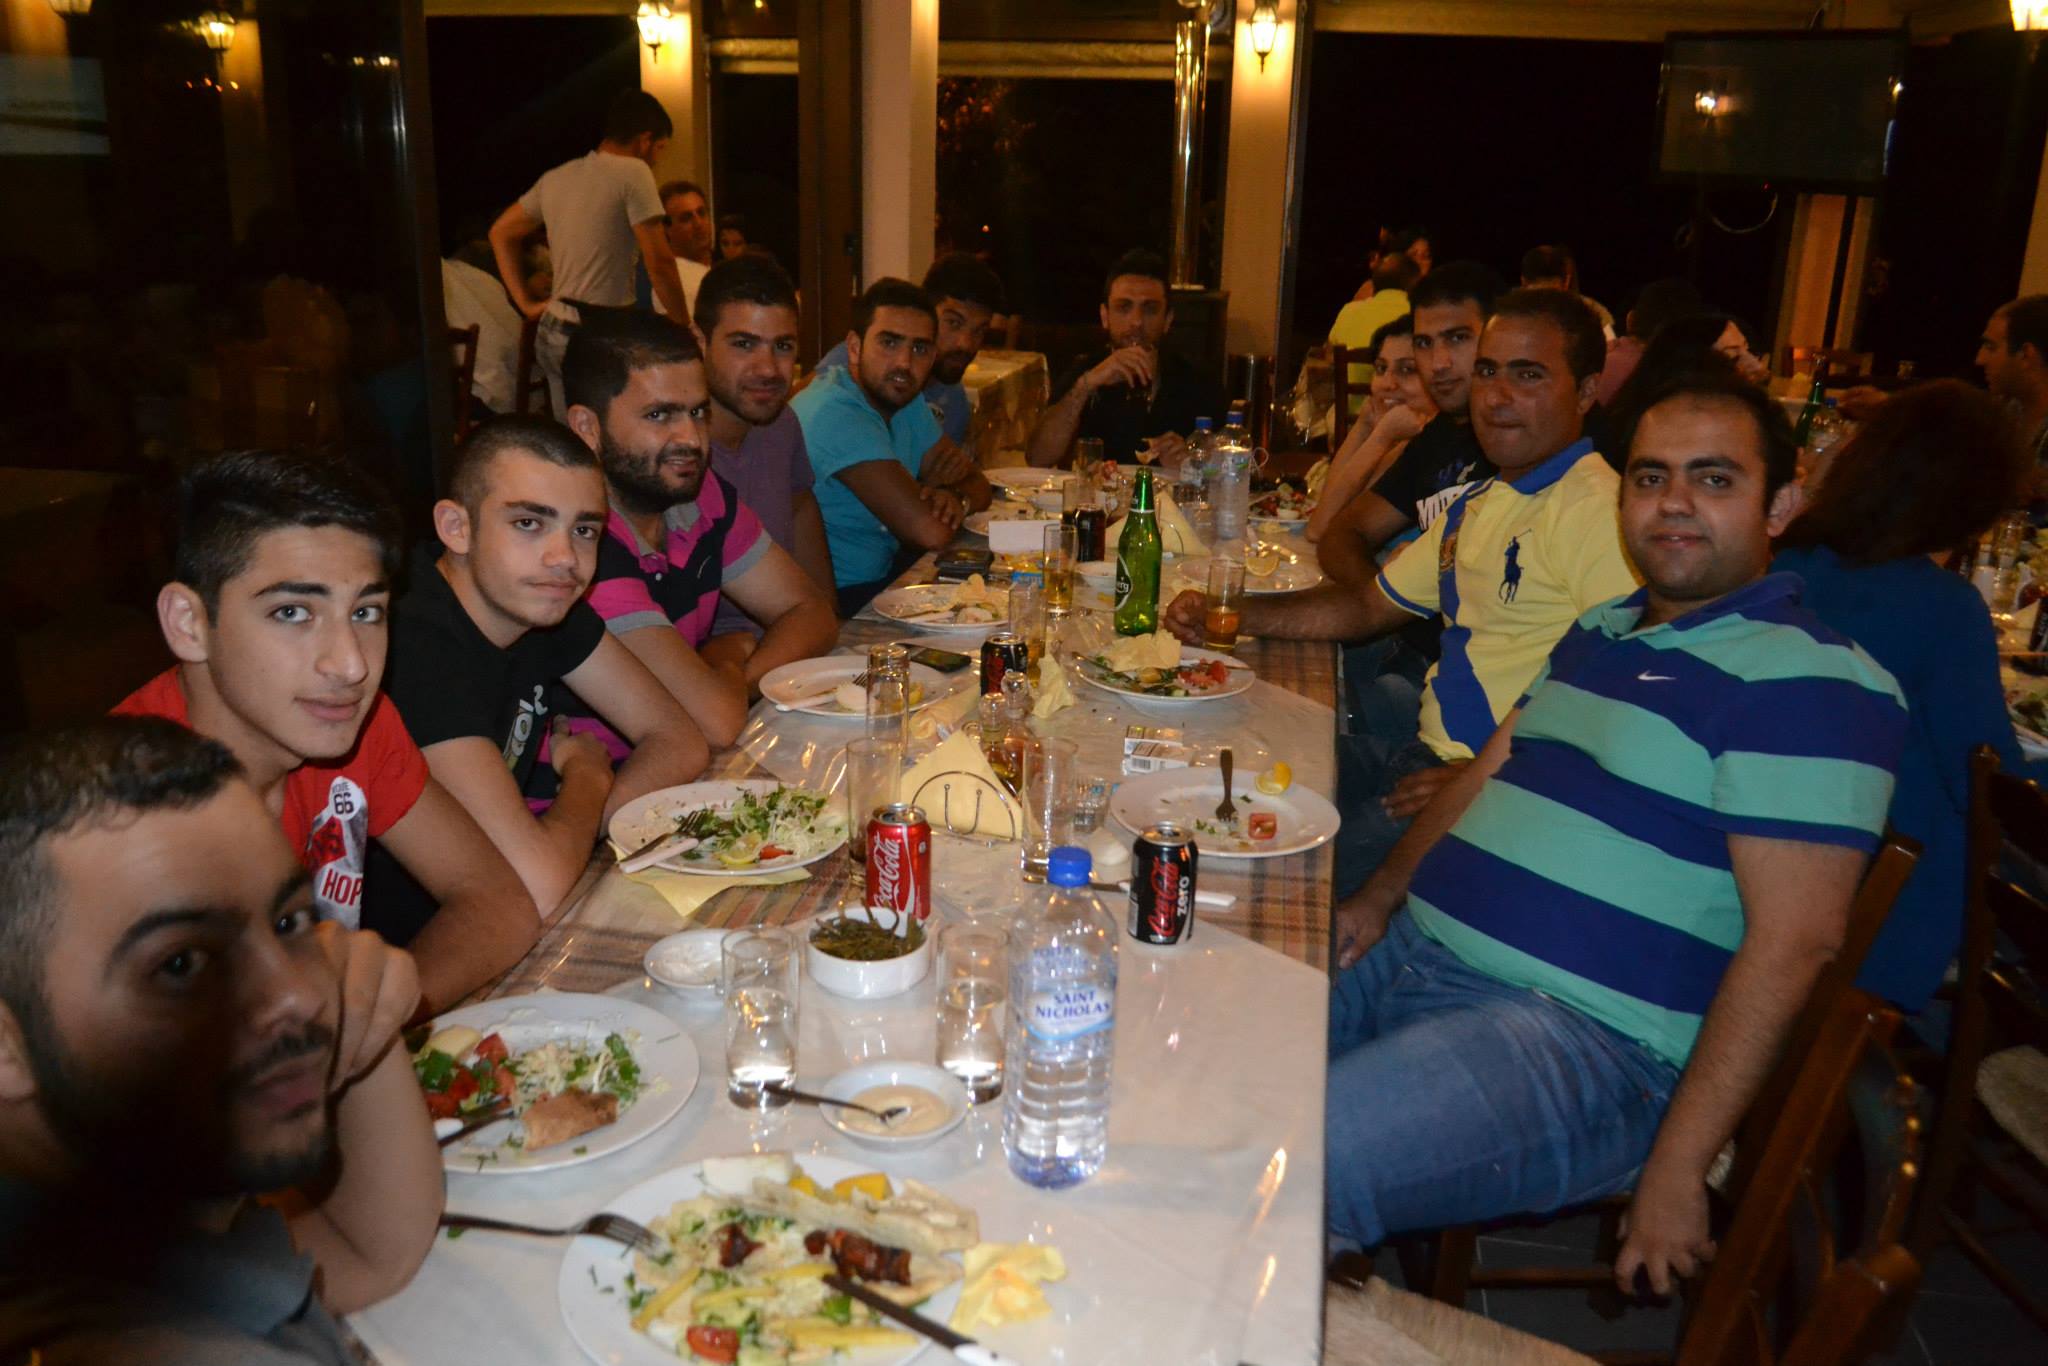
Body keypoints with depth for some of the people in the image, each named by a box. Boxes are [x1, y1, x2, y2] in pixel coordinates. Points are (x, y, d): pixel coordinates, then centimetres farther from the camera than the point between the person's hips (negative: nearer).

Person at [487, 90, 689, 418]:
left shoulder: (556, 178, 13)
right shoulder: (632, 172, -9)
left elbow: (501, 233, 23)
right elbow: (659, 262, -14)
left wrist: (526, 303, 20)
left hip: (552, 332, 8)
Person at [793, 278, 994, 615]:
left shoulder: (905, 398, 7)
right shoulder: (835, 414, -24)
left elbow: (977, 485, 11)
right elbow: (930, 532, -27)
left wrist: (956, 499, -13)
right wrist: (934, 489, -4)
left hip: (882, 580, 9)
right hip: (836, 601, -9)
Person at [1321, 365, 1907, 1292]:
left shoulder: (1808, 683, -10)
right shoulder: (1600, 632, 17)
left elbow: (1793, 942, -16)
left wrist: (1676, 1170, -17)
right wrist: (1380, 900, 11)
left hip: (1580, 1032, -8)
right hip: (1413, 958, 9)